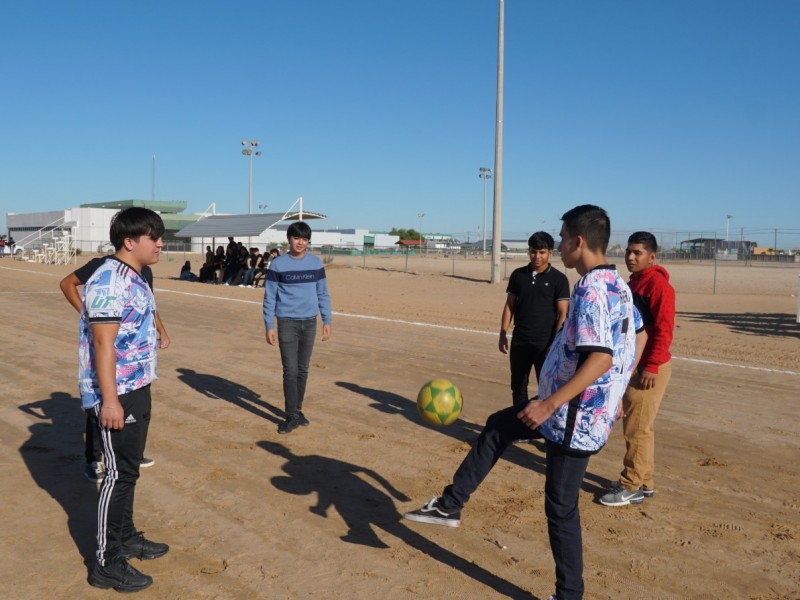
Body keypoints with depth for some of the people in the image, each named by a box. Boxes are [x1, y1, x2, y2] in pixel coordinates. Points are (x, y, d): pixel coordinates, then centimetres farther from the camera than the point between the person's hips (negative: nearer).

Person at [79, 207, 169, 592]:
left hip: (136, 389, 10)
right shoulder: (110, 282, -20)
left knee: (129, 469, 19)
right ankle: (107, 563, 9)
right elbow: (103, 344, -24)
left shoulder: (133, 278, 11)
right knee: (119, 473, -2)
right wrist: (110, 400, -25)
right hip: (117, 394, -10)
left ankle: (126, 537, 34)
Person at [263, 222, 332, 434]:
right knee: (290, 370, -5)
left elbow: (323, 294, 9)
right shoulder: (278, 264, -4)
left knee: (303, 369, 10)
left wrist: (327, 321, 5)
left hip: (310, 322, 3)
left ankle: (297, 410, 23)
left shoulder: (316, 263, 4)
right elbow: (269, 297, -3)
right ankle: (292, 416, 4)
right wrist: (269, 326, -7)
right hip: (287, 322, -3)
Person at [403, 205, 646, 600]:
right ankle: (450, 506, 28)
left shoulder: (591, 291, -23)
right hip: (586, 406, 10)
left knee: (560, 507, 4)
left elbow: (600, 359, -30)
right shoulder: (617, 284, 8)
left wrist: (548, 405, -28)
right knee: (497, 427, 19)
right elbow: (639, 337, 17)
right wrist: (615, 391, 23)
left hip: (576, 415, -10)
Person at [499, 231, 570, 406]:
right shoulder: (518, 275, 5)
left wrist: (556, 343, -15)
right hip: (519, 342, 4)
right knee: (518, 387, 12)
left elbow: (563, 314, -7)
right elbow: (509, 306, 9)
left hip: (545, 344, -4)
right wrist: (503, 334, 3)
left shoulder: (559, 279, -5)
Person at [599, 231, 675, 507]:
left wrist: (651, 367, -23)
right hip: (632, 365, 10)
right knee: (635, 427, 16)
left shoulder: (657, 284, -15)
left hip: (649, 368, -10)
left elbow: (664, 329, -21)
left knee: (638, 429, -3)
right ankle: (643, 482, 27)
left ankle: (633, 487, 8)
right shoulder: (633, 283, 15)